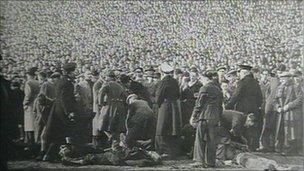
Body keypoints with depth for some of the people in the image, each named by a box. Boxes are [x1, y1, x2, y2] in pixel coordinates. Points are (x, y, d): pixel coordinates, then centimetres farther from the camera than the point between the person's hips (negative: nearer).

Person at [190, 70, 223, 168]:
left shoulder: (204, 88, -8)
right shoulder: (218, 90, 13)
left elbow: (199, 104, -10)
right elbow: (220, 106, 16)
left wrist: (193, 116, -4)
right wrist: (218, 118, 22)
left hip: (204, 117, -6)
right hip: (215, 118, 7)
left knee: (200, 139, 0)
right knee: (211, 140, 9)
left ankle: (200, 161, -2)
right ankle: (210, 162, 12)